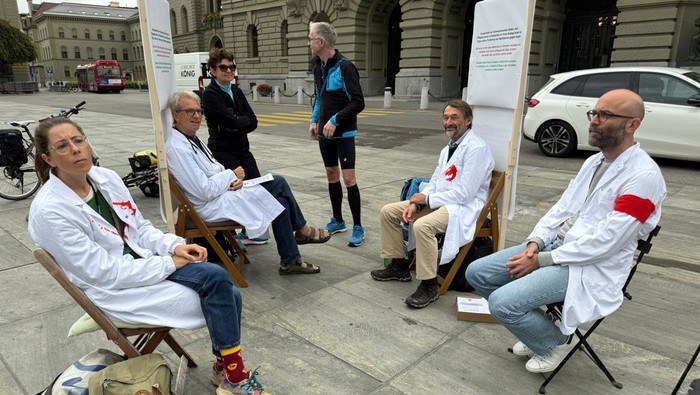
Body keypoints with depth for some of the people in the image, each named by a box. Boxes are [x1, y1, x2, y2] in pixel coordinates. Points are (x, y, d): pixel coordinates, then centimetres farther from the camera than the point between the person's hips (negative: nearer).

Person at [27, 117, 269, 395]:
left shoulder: (105, 177, 0)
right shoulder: (48, 211, -19)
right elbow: (105, 273, -19)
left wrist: (175, 246, -9)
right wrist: (170, 263, -18)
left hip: (145, 261, 6)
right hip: (116, 289, -6)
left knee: (228, 295, -14)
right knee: (217, 281, -19)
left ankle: (225, 367, 10)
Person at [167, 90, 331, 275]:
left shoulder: (191, 138, 8)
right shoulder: (177, 149, -22)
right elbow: (205, 191, -25)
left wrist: (233, 178, -4)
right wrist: (232, 175, -11)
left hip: (223, 190, 9)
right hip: (213, 206, -9)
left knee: (279, 188, -3)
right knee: (278, 186, -9)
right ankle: (301, 231, 14)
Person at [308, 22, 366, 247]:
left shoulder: (344, 67, -15)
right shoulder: (318, 67, 9)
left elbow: (358, 102, -18)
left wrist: (335, 121, -20)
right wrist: (314, 121, 9)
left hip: (344, 133, -7)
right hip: (325, 133, 8)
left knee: (348, 178, -7)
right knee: (331, 175, 13)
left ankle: (358, 228, 4)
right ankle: (338, 221, 27)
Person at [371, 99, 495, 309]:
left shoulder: (476, 148, -15)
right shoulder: (448, 149, 15)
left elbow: (464, 194, -21)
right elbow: (434, 183, 14)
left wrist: (427, 199, -13)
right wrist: (416, 204, -6)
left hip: (464, 207, -9)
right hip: (438, 202, 10)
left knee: (422, 225, -36)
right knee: (388, 211, 2)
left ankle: (429, 286, -20)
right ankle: (399, 265, 14)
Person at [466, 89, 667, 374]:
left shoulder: (643, 176, -17)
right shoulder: (594, 161, 11)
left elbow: (604, 243, -22)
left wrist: (541, 260, -17)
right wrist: (534, 243, -5)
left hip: (591, 266, -8)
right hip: (554, 245, 9)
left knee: (503, 303, -25)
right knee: (477, 273, 0)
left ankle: (556, 341, 8)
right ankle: (537, 330, 18)